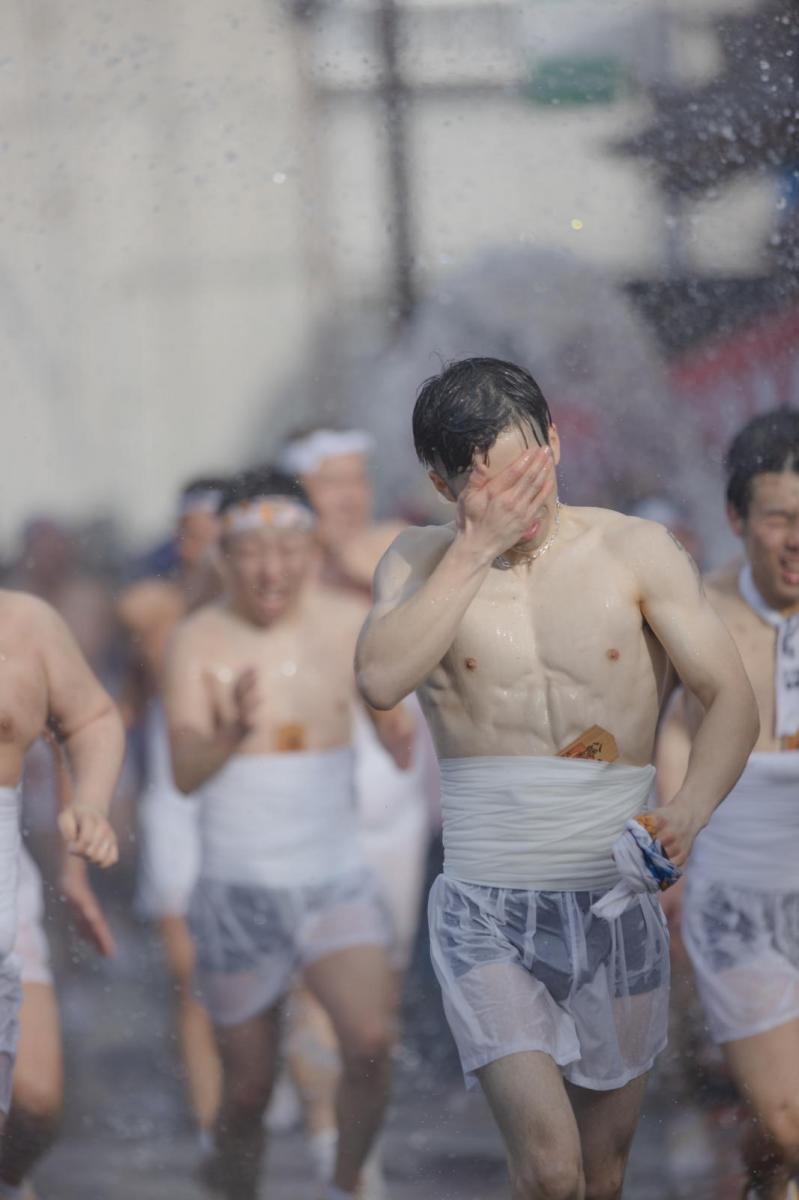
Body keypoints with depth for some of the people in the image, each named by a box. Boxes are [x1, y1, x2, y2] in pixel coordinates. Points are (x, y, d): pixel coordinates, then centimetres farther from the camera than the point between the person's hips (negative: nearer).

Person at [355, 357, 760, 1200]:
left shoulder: (635, 553, 0)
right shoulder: (422, 563, 0)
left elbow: (731, 698, -4)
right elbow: (380, 680, -19)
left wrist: (689, 812, -23)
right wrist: (478, 549, -19)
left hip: (616, 902, 2)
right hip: (489, 910, -2)